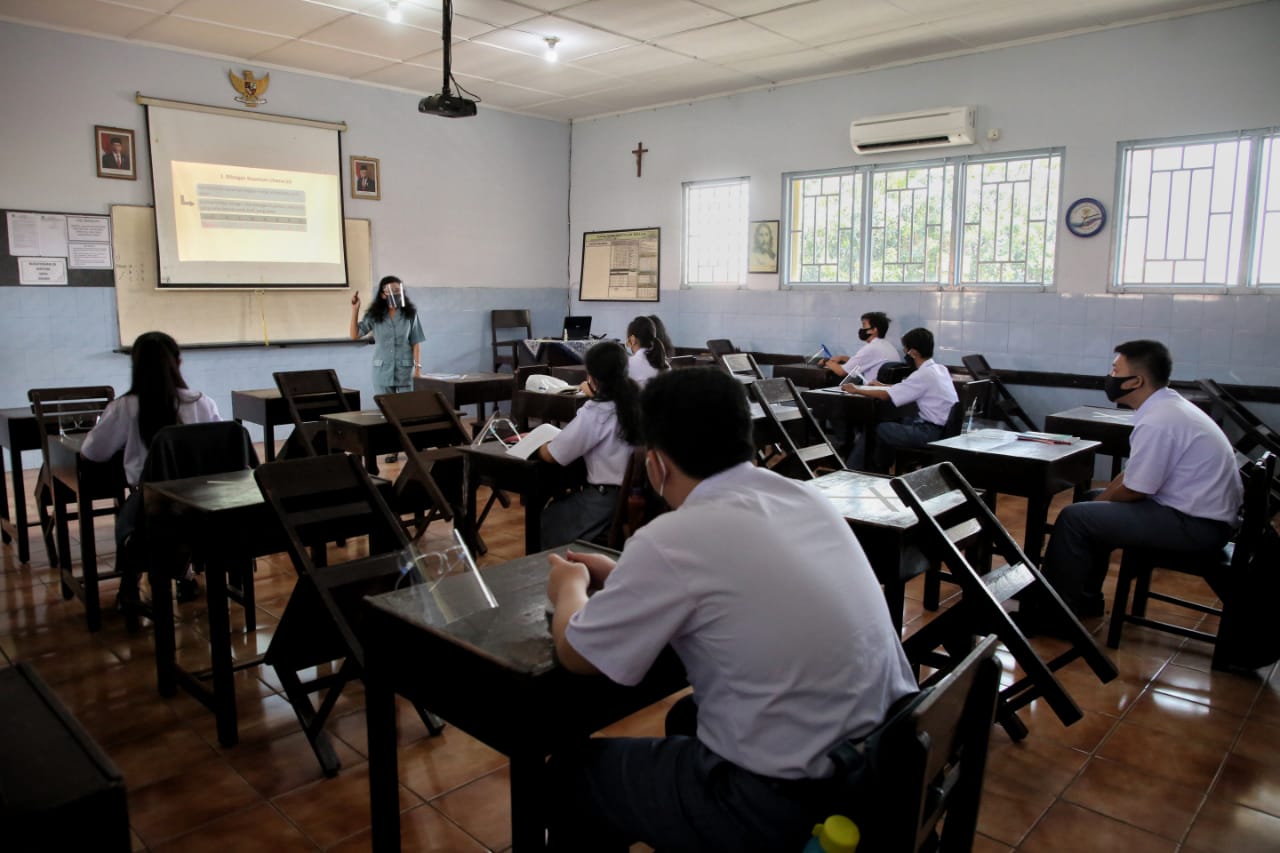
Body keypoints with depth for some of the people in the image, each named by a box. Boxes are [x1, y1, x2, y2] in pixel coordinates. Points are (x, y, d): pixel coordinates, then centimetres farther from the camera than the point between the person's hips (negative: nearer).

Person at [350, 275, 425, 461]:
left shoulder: (410, 314, -1)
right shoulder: (374, 315, 0)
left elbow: (416, 342, 1)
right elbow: (355, 335, -1)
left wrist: (418, 366, -7)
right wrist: (355, 310, -9)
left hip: (405, 369, -1)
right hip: (382, 370, 1)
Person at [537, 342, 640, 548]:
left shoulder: (594, 413, -18)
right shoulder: (638, 403, -2)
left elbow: (551, 455, -10)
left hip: (608, 500, -6)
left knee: (549, 518, 22)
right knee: (563, 506, 30)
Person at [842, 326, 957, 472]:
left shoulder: (925, 374, -18)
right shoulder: (939, 369, 7)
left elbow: (887, 395, -15)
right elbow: (907, 388, 24)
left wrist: (856, 390, -3)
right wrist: (883, 385, 23)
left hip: (930, 433, -9)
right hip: (943, 427, 9)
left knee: (874, 429, -2)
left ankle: (851, 470, 14)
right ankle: (880, 469, 22)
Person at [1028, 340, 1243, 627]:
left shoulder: (1157, 421, -24)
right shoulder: (1167, 407, 9)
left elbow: (1134, 490, -17)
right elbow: (1135, 474, 14)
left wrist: (1101, 501, 2)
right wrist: (1098, 500, 7)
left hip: (1196, 524, -11)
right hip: (1200, 513, 11)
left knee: (1074, 518, -15)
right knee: (1091, 502, 19)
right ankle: (1084, 598, 25)